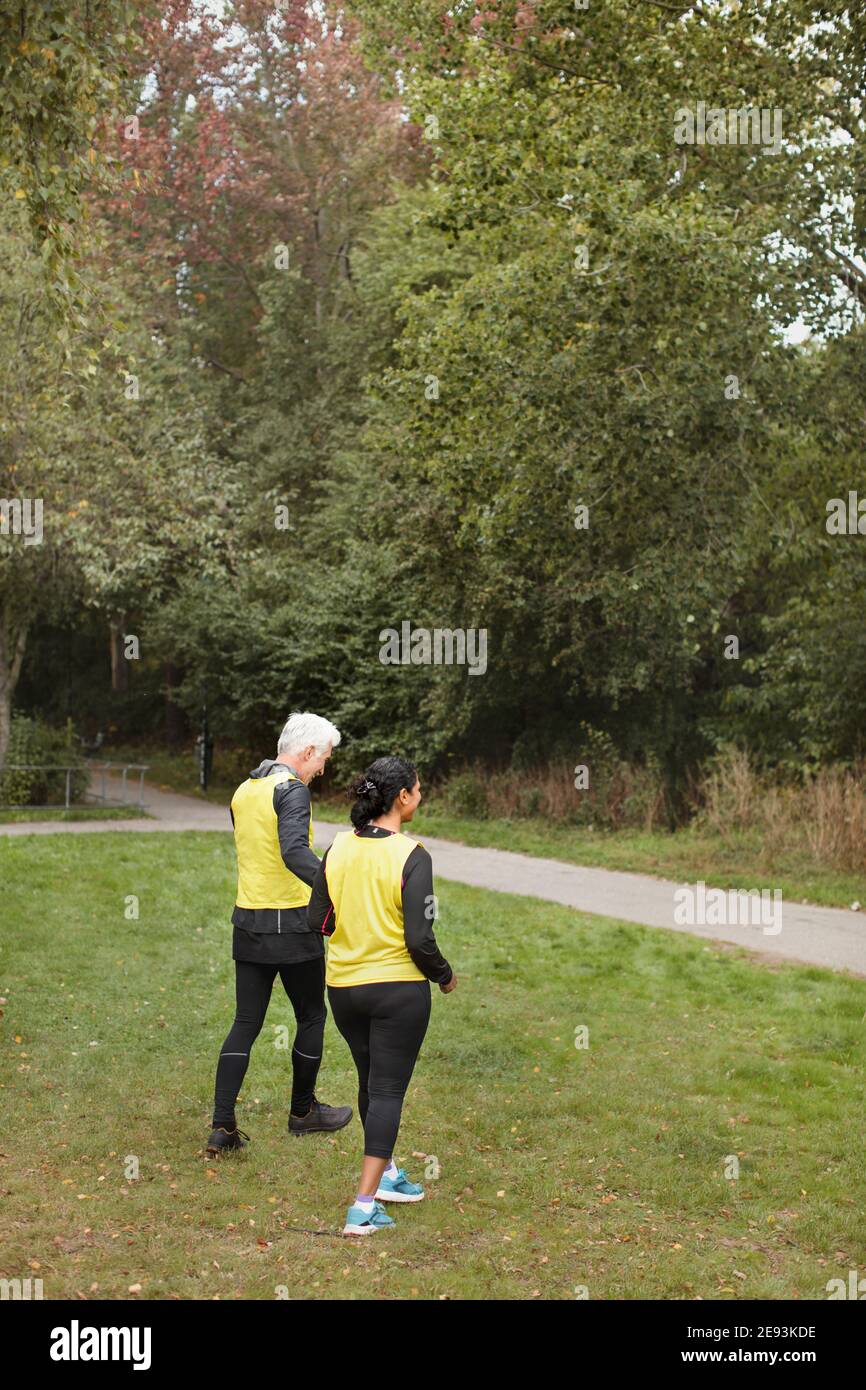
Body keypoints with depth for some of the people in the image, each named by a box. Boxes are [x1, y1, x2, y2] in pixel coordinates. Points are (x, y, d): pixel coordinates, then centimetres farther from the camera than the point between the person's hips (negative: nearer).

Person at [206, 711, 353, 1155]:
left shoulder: (243, 792, 11)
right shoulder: (292, 790, -15)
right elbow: (294, 852, -31)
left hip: (247, 922, 7)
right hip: (291, 924, -7)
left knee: (245, 1023, 9)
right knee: (311, 1016, 12)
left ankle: (222, 1127, 2)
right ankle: (303, 1111, 26)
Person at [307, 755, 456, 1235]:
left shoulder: (338, 848, -1)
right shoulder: (411, 856, -17)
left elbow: (317, 921, 4)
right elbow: (419, 939, -18)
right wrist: (445, 976, 0)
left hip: (343, 986, 5)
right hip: (398, 987, -5)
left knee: (371, 1081, 22)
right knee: (387, 1090, 2)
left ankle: (386, 1173, 39)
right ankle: (364, 1205, -2)